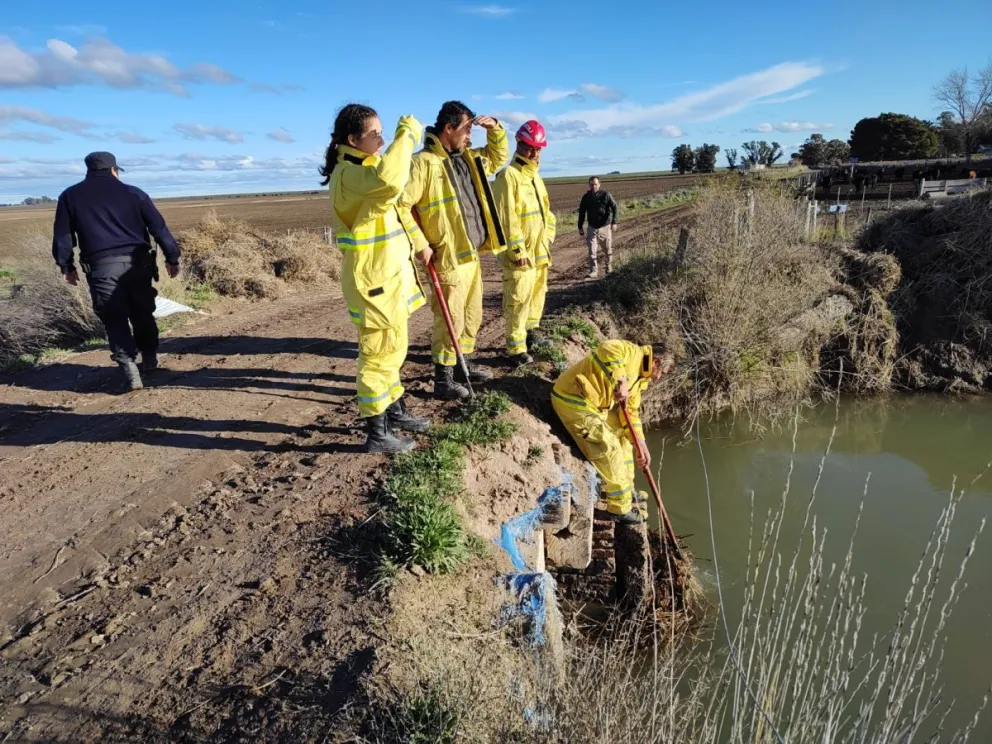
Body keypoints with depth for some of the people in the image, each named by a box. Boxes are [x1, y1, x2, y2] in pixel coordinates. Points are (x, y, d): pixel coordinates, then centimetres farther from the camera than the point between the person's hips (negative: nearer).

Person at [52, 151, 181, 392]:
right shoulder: (132, 192, 9)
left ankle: (130, 371, -8)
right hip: (137, 262, 1)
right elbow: (159, 227, 4)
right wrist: (172, 258, 7)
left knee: (115, 319, 3)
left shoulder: (70, 196, 11)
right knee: (143, 314, 16)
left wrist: (67, 266, 21)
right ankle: (150, 360, 28)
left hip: (102, 266, -1)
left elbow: (62, 236, 11)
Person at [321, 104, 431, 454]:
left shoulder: (366, 167, 14)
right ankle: (376, 433, 9)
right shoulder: (348, 174, -20)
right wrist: (407, 135, -28)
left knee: (392, 349, 20)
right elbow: (389, 181, -42)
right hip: (373, 279, -10)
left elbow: (397, 205, 26)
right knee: (378, 354, -3)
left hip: (389, 274, 10)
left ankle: (395, 412, 35)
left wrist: (419, 244, 26)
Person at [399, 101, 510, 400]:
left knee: (472, 317, 17)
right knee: (450, 321, -2)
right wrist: (420, 244, -17)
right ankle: (443, 380, 9)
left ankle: (464, 366, 33)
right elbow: (400, 205, -19)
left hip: (472, 255, 9)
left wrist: (495, 128, 10)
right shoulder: (424, 162, -14)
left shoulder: (468, 158, 13)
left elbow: (499, 155, 29)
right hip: (448, 258, -9)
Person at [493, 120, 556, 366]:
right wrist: (518, 250, -21)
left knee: (537, 295, 18)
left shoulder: (534, 175, 17)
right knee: (519, 300, -7)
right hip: (521, 252, -9)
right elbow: (506, 217, -20)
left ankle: (530, 335, 34)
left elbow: (545, 209, 25)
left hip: (539, 250, 9)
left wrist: (548, 236, 15)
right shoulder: (509, 175, -13)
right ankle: (516, 349, 0)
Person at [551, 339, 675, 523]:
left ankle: (626, 492, 34)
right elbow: (607, 349, -37)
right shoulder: (633, 352, -14)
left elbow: (631, 412, 18)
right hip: (573, 399, -11)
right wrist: (620, 381, -36)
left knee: (623, 438, 19)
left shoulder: (640, 377, 15)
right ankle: (621, 507, 5)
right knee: (610, 448, -10)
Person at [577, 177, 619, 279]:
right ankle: (594, 271, -9)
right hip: (592, 228, 1)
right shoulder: (586, 197, 1)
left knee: (608, 249, 12)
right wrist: (580, 227, 10)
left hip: (605, 227, -1)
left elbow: (614, 207, -5)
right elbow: (582, 212, 10)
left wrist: (614, 222, -14)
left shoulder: (606, 195, -7)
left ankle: (609, 267, 34)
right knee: (592, 250, -10)